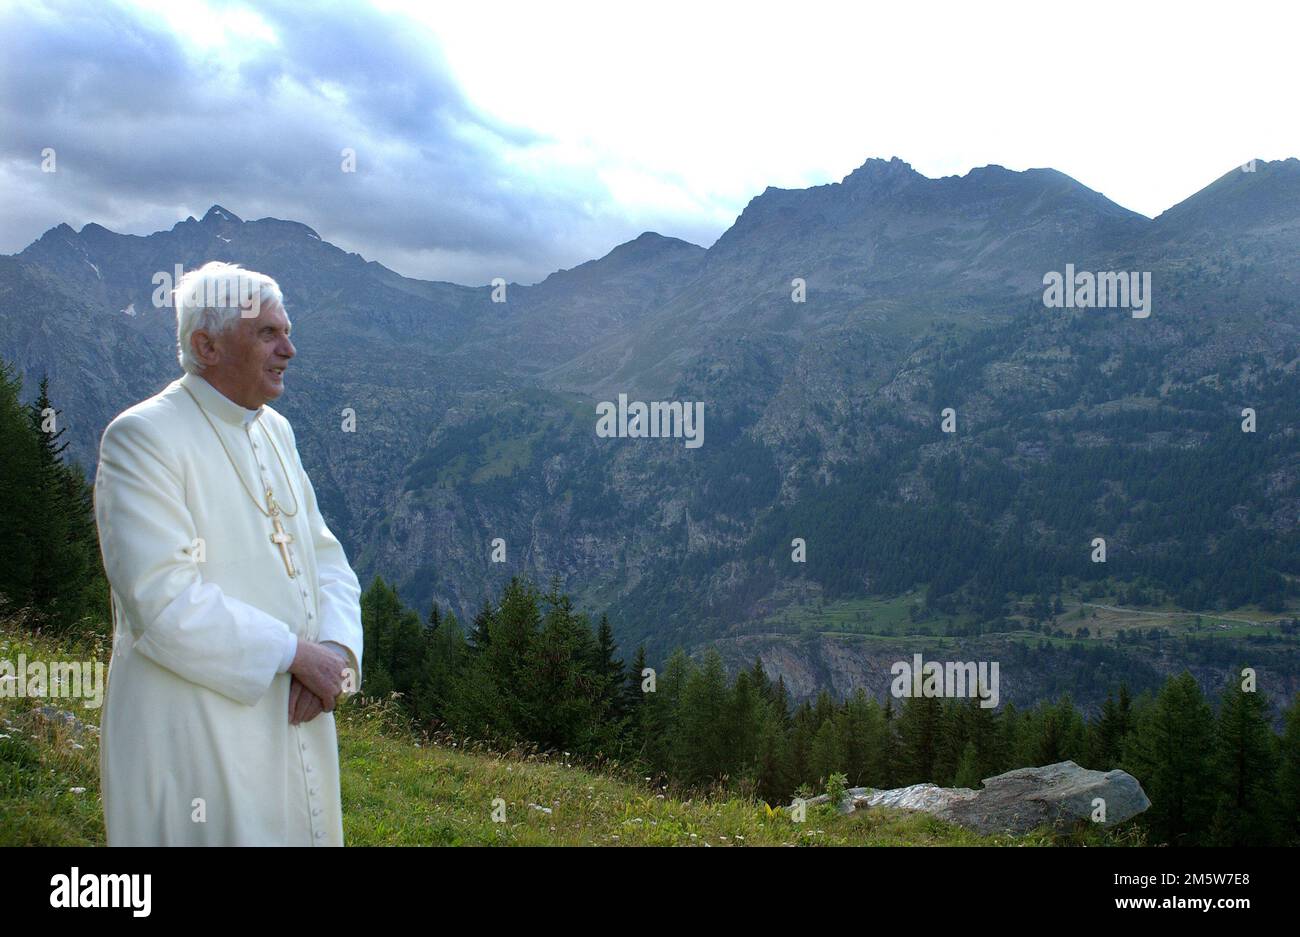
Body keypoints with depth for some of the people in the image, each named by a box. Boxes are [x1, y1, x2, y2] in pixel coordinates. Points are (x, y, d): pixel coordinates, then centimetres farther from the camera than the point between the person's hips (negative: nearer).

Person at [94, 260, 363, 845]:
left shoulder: (275, 431, 11)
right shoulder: (141, 437, -13)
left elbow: (324, 555, 9)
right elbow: (162, 599, -22)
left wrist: (335, 647, -11)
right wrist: (295, 652, -20)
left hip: (293, 721, 8)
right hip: (193, 738, -7)